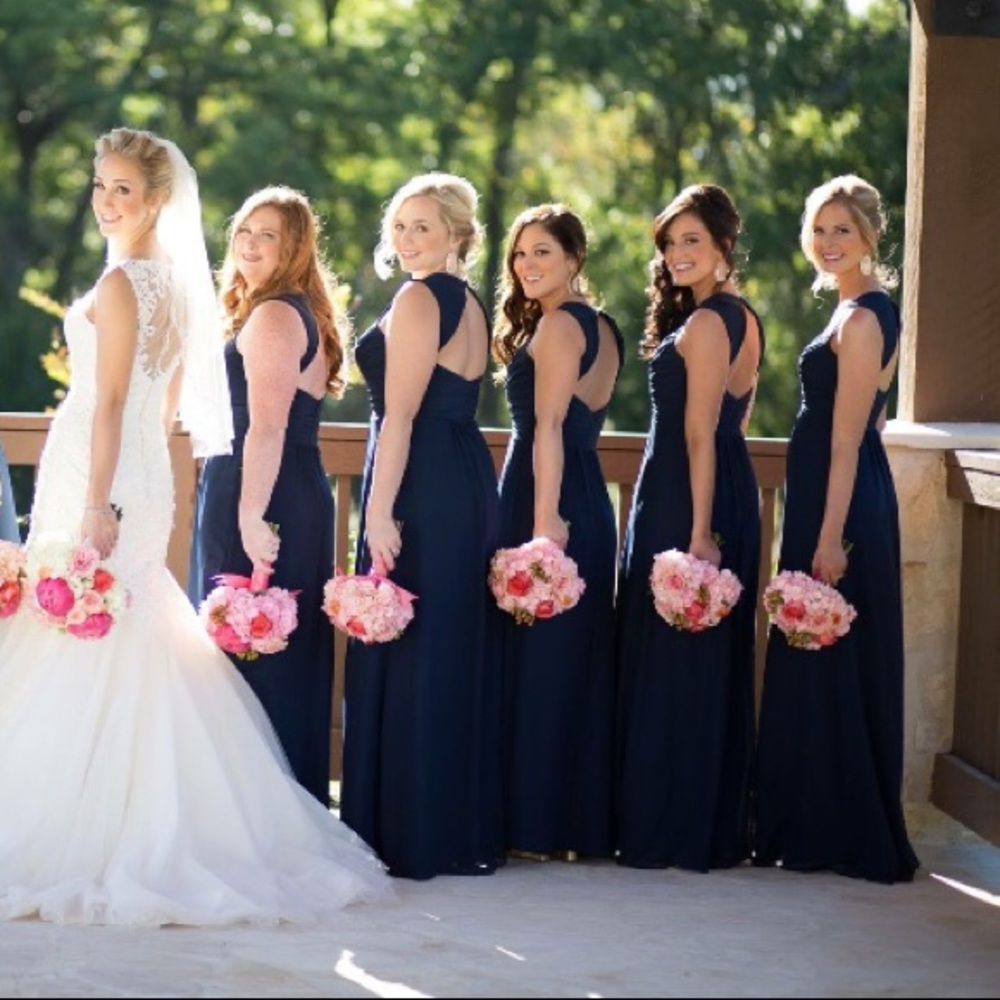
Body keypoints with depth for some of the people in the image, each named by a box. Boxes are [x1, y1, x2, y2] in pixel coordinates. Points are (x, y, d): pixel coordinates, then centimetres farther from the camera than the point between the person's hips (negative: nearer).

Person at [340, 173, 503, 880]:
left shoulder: (418, 300, -11)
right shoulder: (471, 305, 17)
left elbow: (400, 416, -17)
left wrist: (379, 512, -19)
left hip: (421, 489, -9)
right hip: (471, 484, 9)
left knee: (405, 658, -5)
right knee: (460, 656, 12)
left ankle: (408, 838, -3)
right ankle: (466, 833, 17)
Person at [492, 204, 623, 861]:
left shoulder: (558, 323, -10)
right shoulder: (602, 327, 17)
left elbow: (548, 429, -17)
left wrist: (543, 524, -21)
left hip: (548, 498, -9)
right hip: (590, 505, 9)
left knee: (538, 661, -5)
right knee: (581, 662, 10)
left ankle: (540, 825, -2)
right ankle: (586, 822, 14)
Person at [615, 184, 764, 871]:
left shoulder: (702, 325, -15)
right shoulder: (744, 318, 14)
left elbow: (699, 434, -19)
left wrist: (698, 532, -22)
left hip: (681, 500, -10)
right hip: (732, 498, 10)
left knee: (670, 663, -3)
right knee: (717, 666, 12)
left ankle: (673, 831, 1)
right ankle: (720, 826, 18)